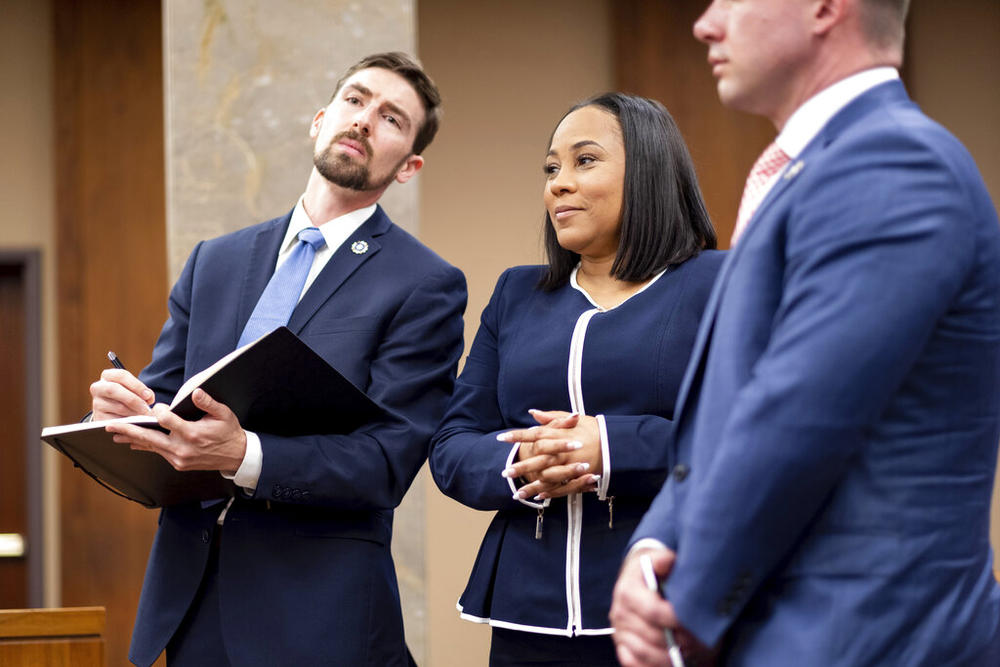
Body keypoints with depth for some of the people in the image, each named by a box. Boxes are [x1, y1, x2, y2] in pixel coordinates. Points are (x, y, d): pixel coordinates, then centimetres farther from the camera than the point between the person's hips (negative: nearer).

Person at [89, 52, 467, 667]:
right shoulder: (214, 262, 13)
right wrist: (122, 406, -11)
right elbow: (161, 394, 14)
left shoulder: (427, 286, -4)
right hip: (191, 599, 5)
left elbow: (388, 461, -13)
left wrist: (245, 458, -27)